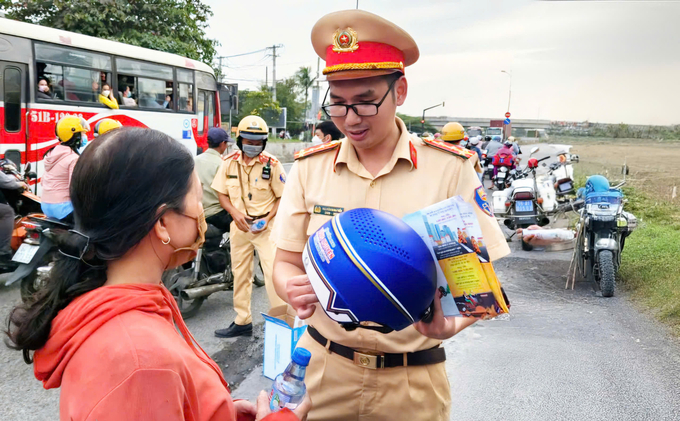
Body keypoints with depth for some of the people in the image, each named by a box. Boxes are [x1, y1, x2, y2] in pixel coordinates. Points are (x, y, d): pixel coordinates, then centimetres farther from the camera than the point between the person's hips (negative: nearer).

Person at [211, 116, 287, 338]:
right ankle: (242, 321, 27)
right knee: (240, 274, 13)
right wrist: (235, 212, -10)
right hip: (239, 225, 5)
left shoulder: (272, 165, -10)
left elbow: (283, 197, -4)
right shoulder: (229, 163, 1)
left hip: (266, 226, -4)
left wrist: (268, 219, -16)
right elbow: (221, 193, 7)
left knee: (273, 272, -12)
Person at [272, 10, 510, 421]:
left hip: (412, 382, -1)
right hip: (324, 369, 2)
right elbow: (287, 262, 3)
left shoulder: (450, 169, -9)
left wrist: (451, 324, -26)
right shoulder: (309, 168, -2)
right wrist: (294, 291, -19)